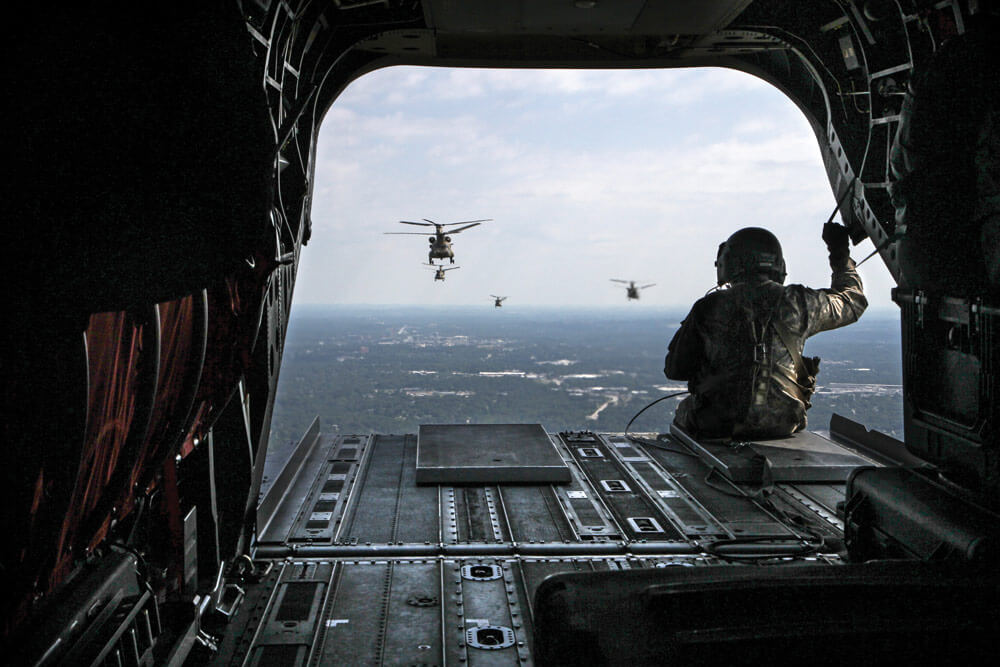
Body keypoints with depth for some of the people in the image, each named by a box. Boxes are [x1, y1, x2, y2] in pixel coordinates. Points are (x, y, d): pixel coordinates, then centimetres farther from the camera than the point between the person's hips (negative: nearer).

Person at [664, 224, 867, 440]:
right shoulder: (797, 302, 0)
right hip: (782, 424, 2)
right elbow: (853, 300, 21)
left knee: (685, 410, 30)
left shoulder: (708, 308, -3)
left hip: (718, 425, -2)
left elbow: (674, 369, 4)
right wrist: (841, 256, 36)